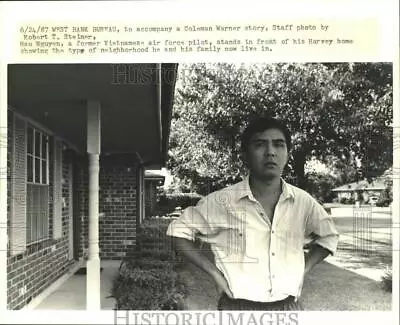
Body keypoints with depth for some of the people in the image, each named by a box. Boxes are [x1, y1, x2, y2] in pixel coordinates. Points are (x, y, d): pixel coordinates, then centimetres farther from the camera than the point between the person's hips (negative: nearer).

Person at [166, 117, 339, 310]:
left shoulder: (303, 202, -2)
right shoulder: (222, 201, -11)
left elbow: (328, 236, 16)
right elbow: (179, 231, -1)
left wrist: (303, 270, 3)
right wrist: (214, 273, -7)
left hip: (289, 306, 3)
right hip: (238, 307, -2)